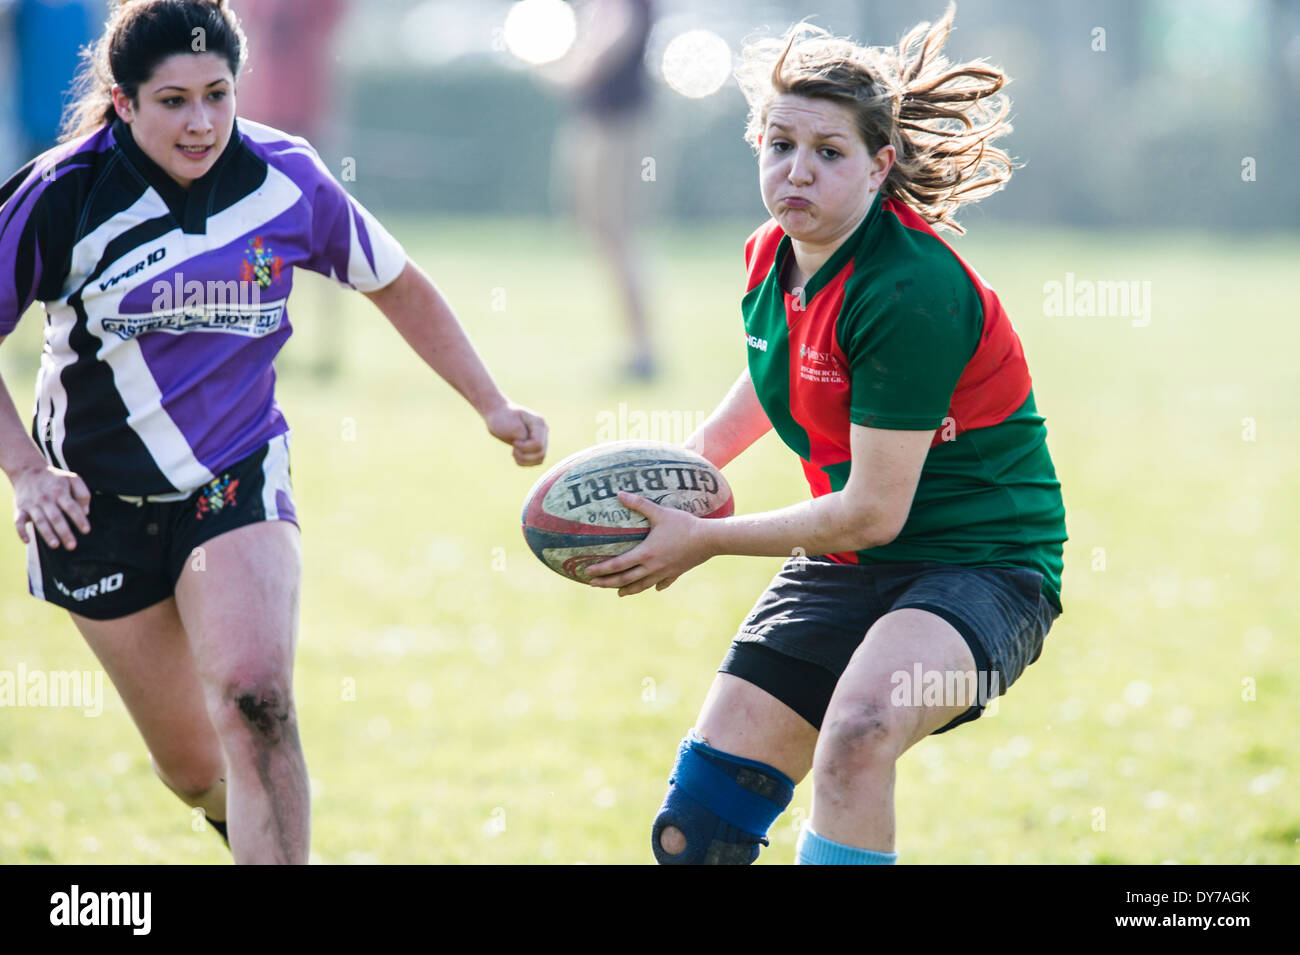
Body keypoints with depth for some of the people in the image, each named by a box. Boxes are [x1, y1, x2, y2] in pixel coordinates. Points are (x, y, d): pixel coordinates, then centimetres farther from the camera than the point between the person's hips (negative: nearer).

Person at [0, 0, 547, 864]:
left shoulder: (286, 179, -7)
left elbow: (396, 284, 10)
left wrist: (493, 405, 6)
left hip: (238, 484, 0)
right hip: (98, 502, 0)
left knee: (255, 705, -27)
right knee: (196, 773, 6)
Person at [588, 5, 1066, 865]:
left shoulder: (910, 293, -25)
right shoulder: (774, 258, 0)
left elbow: (872, 513, -23)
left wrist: (705, 541, -14)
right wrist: (697, 457, 10)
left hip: (982, 561, -8)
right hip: (847, 567, 8)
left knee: (858, 730, -39)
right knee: (693, 832, 4)